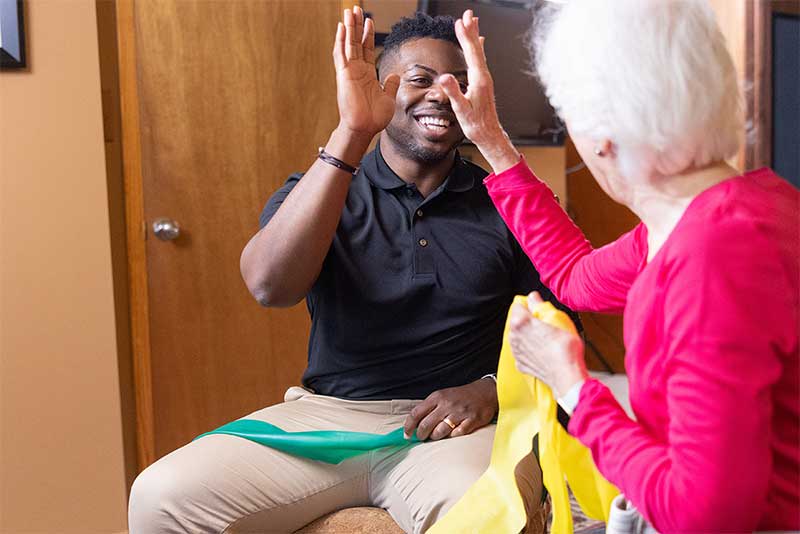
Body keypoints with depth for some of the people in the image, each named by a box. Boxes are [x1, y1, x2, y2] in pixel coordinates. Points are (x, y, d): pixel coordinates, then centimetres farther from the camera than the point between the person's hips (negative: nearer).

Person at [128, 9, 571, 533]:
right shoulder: (319, 191, 6)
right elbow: (270, 285, -16)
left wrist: (491, 390, -15)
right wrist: (351, 134, -20)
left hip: (454, 426, -1)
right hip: (325, 415, 2)